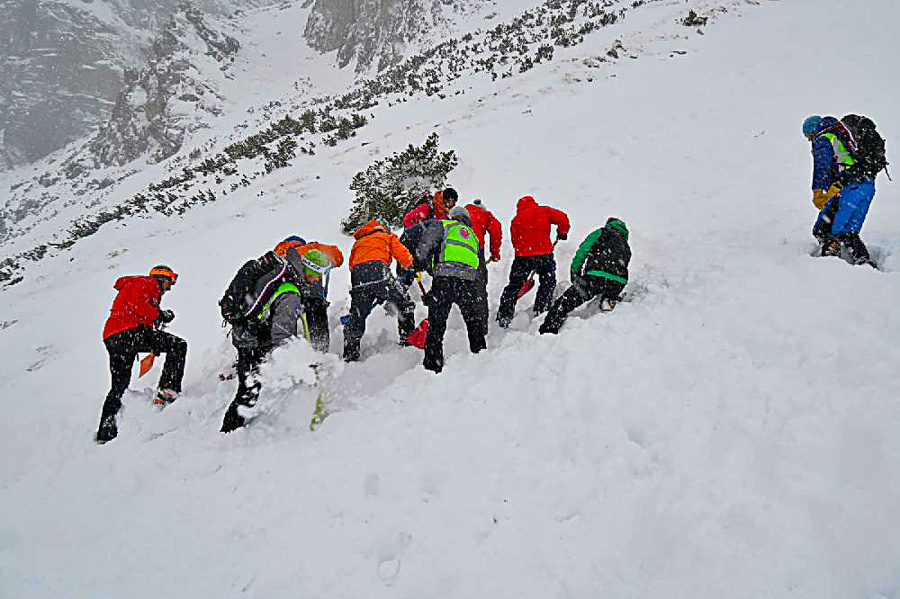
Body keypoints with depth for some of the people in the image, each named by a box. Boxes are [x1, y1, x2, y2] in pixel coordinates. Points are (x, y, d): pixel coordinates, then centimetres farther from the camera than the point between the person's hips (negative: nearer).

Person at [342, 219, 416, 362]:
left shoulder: (357, 243, 38)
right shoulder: (388, 236, 25)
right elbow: (403, 255, 10)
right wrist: (411, 268, 28)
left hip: (358, 277, 4)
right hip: (379, 272, -4)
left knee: (356, 319, 10)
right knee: (405, 304, 12)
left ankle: (349, 356, 9)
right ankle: (407, 339, 5)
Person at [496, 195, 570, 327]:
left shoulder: (516, 219, 15)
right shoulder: (545, 211, 10)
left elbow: (515, 241, 15)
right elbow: (562, 218, 1)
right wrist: (562, 232, 18)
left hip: (522, 256, 2)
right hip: (544, 254, -2)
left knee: (514, 285, 12)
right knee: (548, 283, 18)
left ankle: (504, 316, 11)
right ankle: (540, 312, 13)